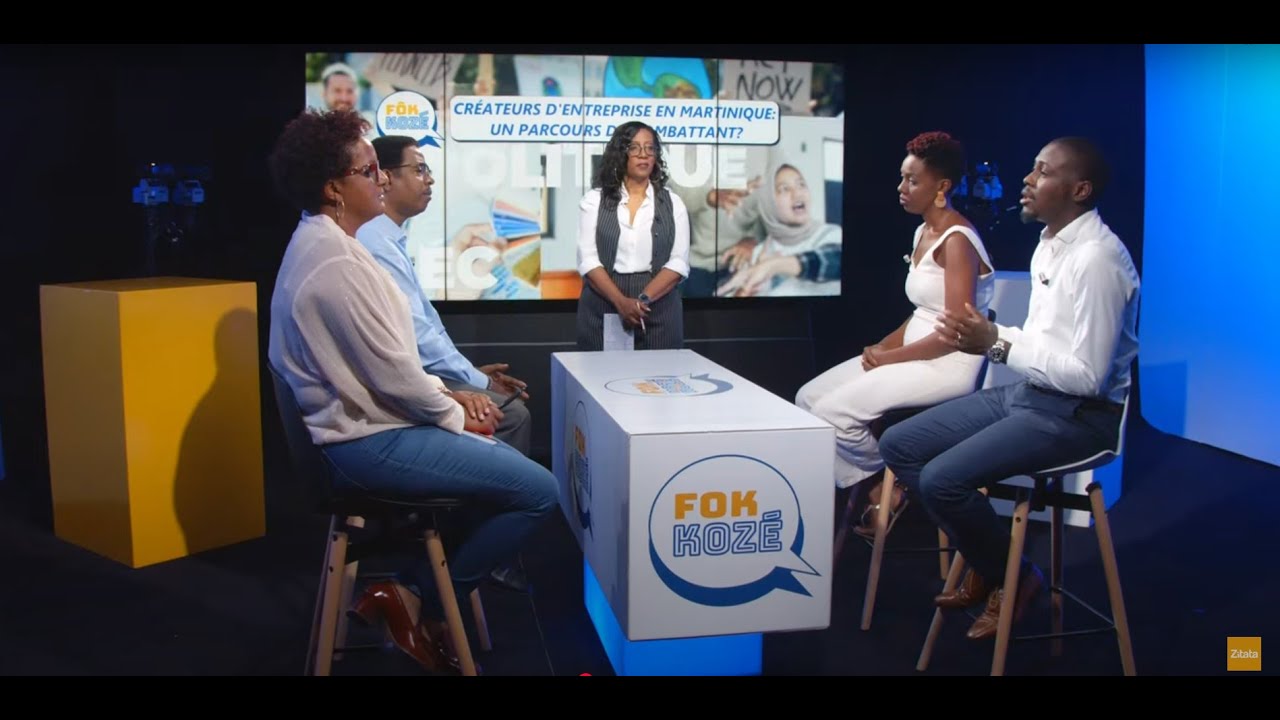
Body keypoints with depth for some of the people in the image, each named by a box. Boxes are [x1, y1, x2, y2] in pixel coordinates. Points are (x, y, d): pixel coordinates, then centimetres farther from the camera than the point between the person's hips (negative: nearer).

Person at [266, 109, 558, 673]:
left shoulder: (318, 244, 9)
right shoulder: (337, 262, -23)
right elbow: (392, 374, -22)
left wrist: (446, 394, 8)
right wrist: (455, 414, -6)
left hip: (368, 424, 11)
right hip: (373, 441, -11)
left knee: (509, 466, 20)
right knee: (538, 490, -9)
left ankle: (416, 586, 16)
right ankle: (422, 606, 4)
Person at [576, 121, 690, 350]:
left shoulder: (672, 203, 6)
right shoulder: (594, 200, 4)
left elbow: (679, 262, -2)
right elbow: (588, 259, -5)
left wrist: (643, 299, -16)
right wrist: (621, 301, -18)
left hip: (658, 309, 1)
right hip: (602, 309, -1)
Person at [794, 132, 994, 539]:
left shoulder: (957, 241, -17)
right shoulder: (923, 233, 12)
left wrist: (892, 357, -14)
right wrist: (885, 346, 2)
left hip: (947, 365, -9)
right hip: (914, 356, 10)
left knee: (832, 412, -20)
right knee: (808, 398, -1)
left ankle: (886, 487, 6)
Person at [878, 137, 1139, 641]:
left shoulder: (1096, 258, -21)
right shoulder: (1050, 242, 8)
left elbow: (1087, 376, -23)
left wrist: (998, 344, -21)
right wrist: (989, 336, -2)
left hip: (1077, 414, -9)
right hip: (1027, 391, 9)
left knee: (942, 479, -24)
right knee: (898, 445, 2)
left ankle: (1014, 577, 4)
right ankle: (985, 564, 13)